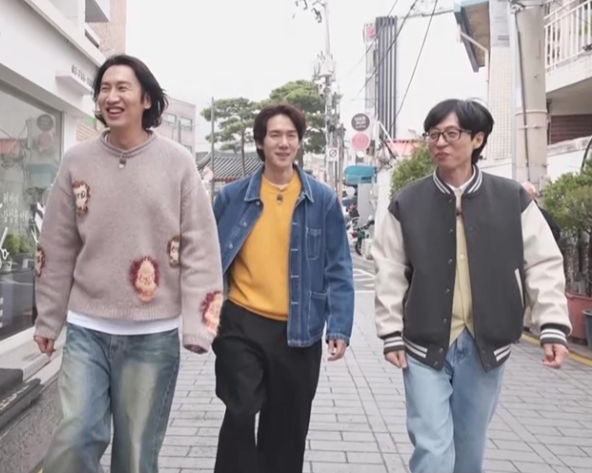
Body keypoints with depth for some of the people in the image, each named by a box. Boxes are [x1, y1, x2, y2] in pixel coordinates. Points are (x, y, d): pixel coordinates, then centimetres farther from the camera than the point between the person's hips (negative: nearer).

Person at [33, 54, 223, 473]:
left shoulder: (177, 162, -4)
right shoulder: (77, 162, 3)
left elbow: (199, 248, -6)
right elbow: (57, 249, 8)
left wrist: (197, 325, -10)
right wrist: (48, 319, 10)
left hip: (153, 334, -1)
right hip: (86, 330, 2)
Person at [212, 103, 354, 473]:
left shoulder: (323, 200, -1)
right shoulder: (233, 196, 1)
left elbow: (338, 269, -1)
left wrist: (340, 327, -8)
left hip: (298, 331, 1)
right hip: (242, 325, 0)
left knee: (288, 428, 13)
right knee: (240, 416, -4)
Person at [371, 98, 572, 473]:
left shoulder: (513, 199, -2)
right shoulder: (407, 203, -3)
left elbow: (544, 263, 0)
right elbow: (390, 272, 0)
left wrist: (554, 326, -9)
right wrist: (392, 334, -1)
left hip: (485, 345, 1)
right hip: (425, 344, -1)